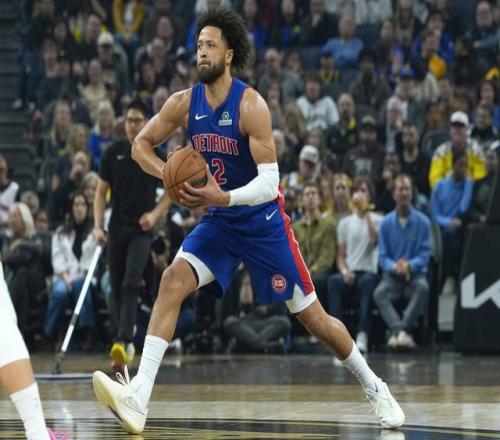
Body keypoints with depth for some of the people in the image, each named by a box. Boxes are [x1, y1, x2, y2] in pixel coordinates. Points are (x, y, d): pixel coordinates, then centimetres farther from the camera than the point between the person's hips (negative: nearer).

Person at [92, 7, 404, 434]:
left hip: (263, 221, -4)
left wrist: (223, 197, -40)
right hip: (219, 223, 4)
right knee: (173, 281, -20)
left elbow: (269, 182, -24)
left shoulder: (250, 105, -21)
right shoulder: (184, 103, -6)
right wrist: (170, 175, -16)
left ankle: (374, 387, 25)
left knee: (313, 317, 3)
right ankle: (139, 398, -27)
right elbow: (141, 144, 5)